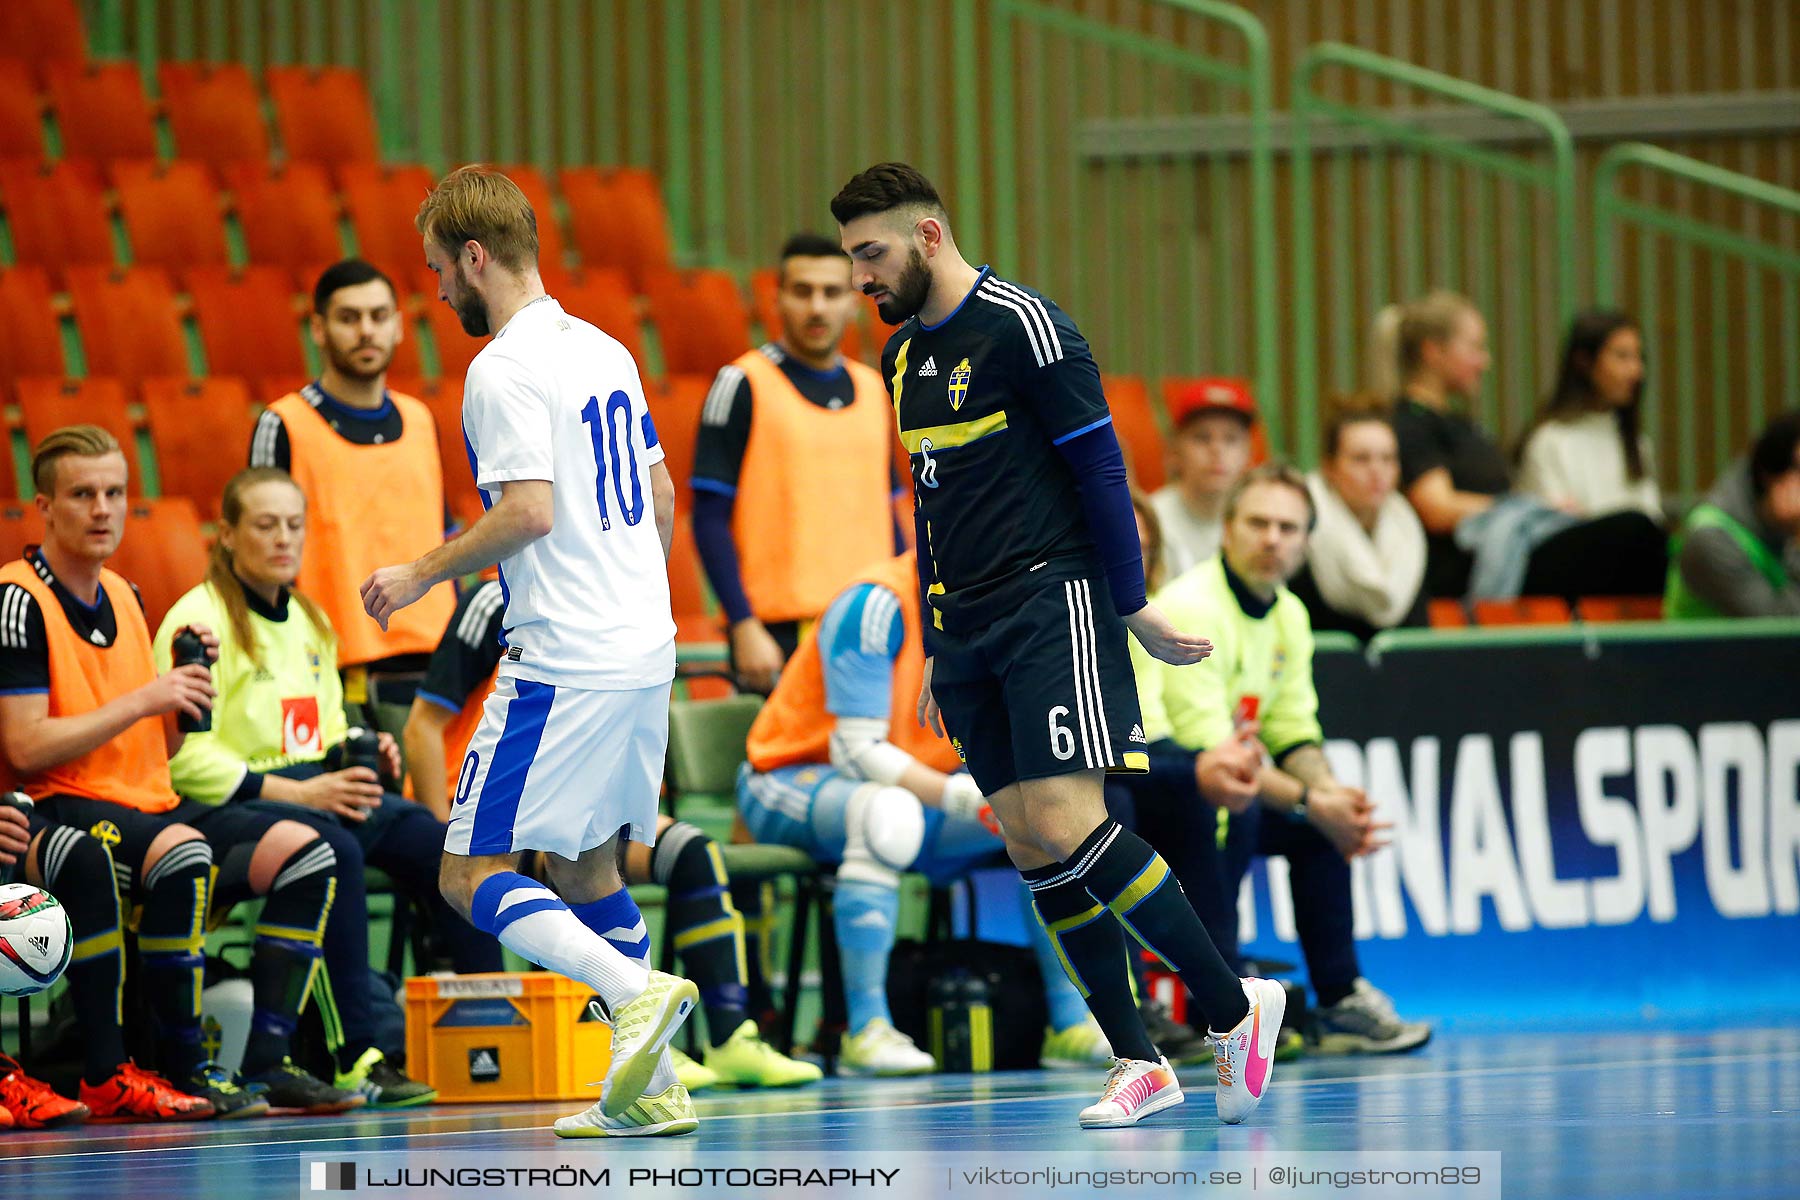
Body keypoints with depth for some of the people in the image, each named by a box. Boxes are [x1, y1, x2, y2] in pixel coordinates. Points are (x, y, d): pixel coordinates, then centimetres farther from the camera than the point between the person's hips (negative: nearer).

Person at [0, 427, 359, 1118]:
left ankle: (266, 1064, -6)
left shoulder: (123, 597, 18)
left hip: (152, 806, 9)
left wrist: (191, 688, 2)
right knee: (182, 852, -36)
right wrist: (140, 701, -15)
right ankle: (182, 1069, -26)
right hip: (64, 809, -9)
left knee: (303, 853, -5)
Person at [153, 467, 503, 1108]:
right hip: (233, 805, -8)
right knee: (337, 851, -36)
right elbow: (185, 757, -16)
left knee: (443, 847, -13)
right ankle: (354, 1057, -37)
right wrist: (296, 791, -21)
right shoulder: (198, 619, -8)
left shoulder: (307, 620, 19)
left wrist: (362, 754, 5)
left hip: (315, 789, 8)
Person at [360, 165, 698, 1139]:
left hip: (563, 667, -9)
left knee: (472, 876, -4)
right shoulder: (605, 352, 14)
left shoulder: (504, 371, -13)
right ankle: (650, 1090, 13)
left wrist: (423, 575, -10)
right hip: (643, 649, 9)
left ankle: (633, 989, -24)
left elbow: (530, 511, -23)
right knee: (585, 864, 19)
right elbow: (660, 501, 20)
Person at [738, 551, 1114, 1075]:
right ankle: (866, 1031, -39)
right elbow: (855, 748, -28)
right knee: (888, 808, -40)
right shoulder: (878, 604, -24)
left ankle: (1071, 1025, -5)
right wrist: (957, 795, -38)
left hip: (914, 783, 7)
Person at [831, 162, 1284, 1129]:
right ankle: (1137, 1065, 5)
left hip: (1055, 604, -8)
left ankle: (1234, 1006, -7)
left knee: (1066, 826, -18)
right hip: (970, 631, 8)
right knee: (1029, 848, 1)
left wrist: (1133, 608, -10)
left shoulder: (1024, 326, -10)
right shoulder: (903, 356, 16)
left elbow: (1099, 468, -9)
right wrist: (939, 651, 22)